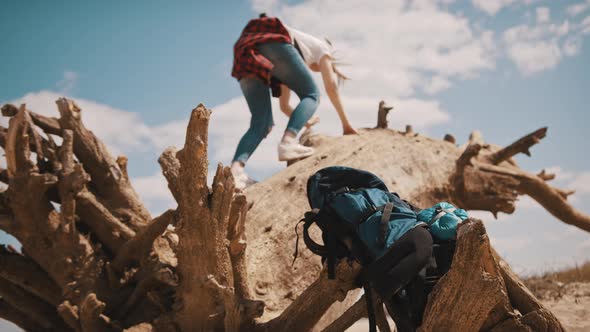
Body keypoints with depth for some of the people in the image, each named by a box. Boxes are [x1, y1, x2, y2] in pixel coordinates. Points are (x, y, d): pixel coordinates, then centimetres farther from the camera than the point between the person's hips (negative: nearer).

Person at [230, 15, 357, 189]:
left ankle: (236, 168, -23)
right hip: (274, 44, -6)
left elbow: (284, 105, 46)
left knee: (261, 123, 2)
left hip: (246, 58, 7)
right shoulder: (321, 47, 29)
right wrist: (346, 124, 18)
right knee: (311, 95, 6)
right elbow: (330, 85, 15)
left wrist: (303, 121, 62)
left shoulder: (290, 70, 44)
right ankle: (288, 142, -22)